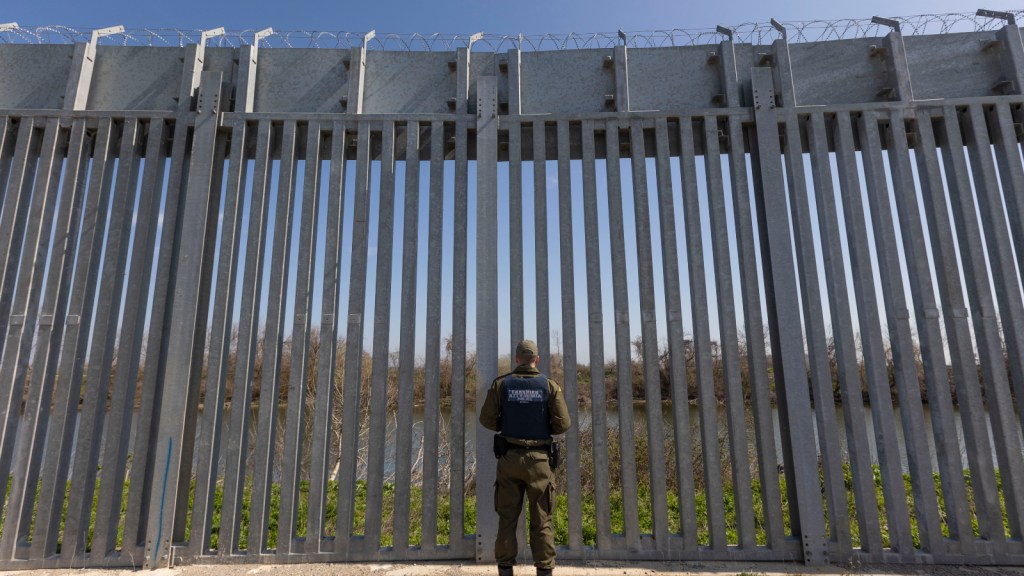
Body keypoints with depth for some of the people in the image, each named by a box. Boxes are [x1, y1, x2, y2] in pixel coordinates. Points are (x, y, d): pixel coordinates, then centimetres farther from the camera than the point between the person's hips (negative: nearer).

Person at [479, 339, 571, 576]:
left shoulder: (501, 384, -1)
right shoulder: (549, 386, -3)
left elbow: (487, 419, -2)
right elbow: (563, 424, -7)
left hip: (509, 457, 1)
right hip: (540, 459, -1)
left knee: (507, 517, 10)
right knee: (542, 520, 7)